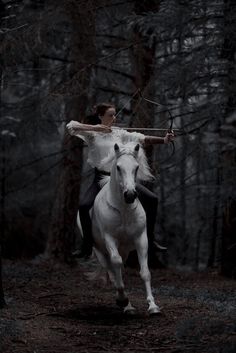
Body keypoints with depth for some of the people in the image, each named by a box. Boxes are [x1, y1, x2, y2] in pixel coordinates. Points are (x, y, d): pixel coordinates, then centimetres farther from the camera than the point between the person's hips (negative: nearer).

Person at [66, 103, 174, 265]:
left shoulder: (120, 133, 8)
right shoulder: (91, 134, -1)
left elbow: (141, 139, -1)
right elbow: (71, 126, -13)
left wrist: (163, 140, -14)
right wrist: (95, 128, -21)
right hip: (102, 178, -3)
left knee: (152, 199, -6)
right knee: (84, 206, -27)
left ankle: (150, 240, 6)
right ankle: (87, 246, -13)